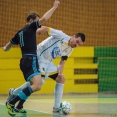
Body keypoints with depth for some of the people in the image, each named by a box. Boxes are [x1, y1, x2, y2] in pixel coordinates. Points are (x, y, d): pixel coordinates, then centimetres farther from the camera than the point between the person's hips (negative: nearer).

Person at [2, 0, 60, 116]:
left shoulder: (20, 32, 20)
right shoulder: (30, 27, -2)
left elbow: (10, 43, 36)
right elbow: (44, 18, -17)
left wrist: (6, 48, 59)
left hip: (24, 60, 10)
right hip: (31, 59, -10)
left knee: (33, 86, 22)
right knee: (37, 86, -22)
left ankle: (18, 107, 19)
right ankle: (11, 103, -22)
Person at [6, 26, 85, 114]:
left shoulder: (69, 50, 8)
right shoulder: (62, 36, -18)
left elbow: (62, 62, 12)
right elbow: (44, 28, -18)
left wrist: (60, 73, -9)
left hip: (48, 62, 9)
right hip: (39, 57, -9)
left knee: (61, 79, 3)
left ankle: (56, 108, 5)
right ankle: (14, 93, -7)